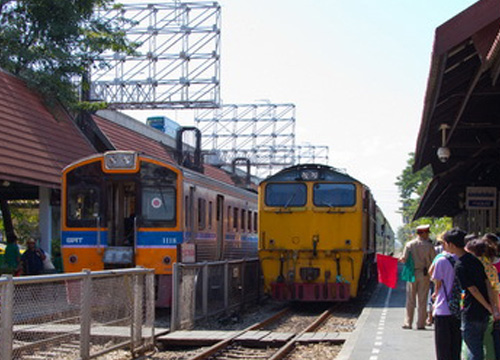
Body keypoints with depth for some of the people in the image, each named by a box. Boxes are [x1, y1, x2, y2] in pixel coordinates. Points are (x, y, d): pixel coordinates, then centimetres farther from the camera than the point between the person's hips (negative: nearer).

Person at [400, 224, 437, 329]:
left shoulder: (409, 244, -1)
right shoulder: (429, 245, -5)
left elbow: (404, 259, -7)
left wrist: (400, 259, 13)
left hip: (412, 273, 1)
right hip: (424, 274, -1)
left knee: (410, 300, 7)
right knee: (422, 300, 4)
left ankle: (408, 323, 8)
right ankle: (421, 324, 5)